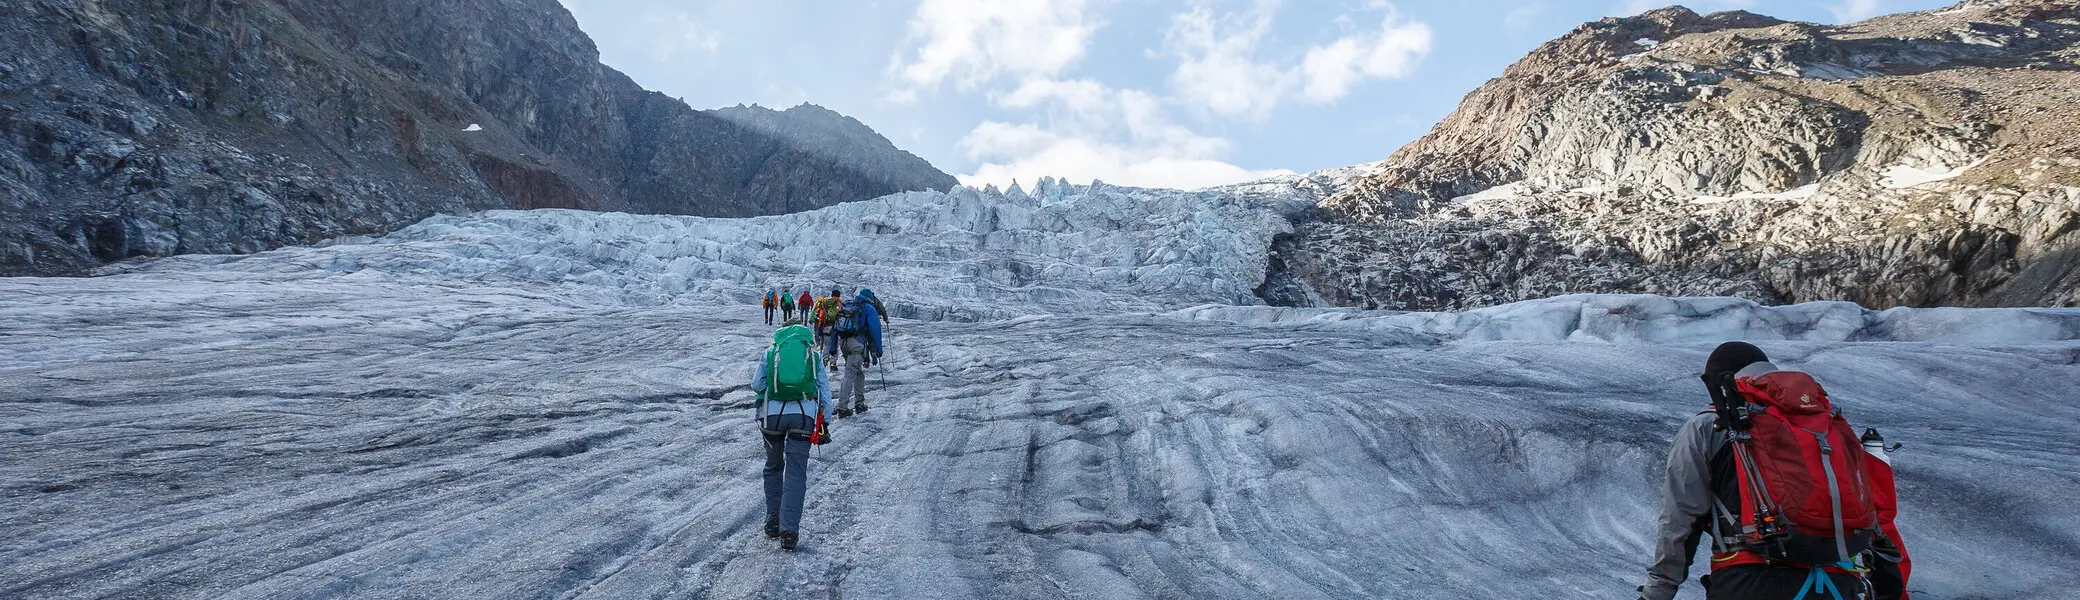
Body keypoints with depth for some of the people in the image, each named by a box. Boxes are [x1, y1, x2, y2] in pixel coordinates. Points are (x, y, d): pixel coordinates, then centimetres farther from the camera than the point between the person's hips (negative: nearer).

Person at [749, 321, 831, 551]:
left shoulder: (769, 353, 13)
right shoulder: (815, 356, 16)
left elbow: (757, 385, 9)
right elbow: (825, 391, 13)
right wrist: (824, 422, 16)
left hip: (772, 413, 1)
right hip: (804, 414, 0)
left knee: (773, 467, 19)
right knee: (796, 473, 0)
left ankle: (773, 523, 23)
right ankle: (789, 530, -9)